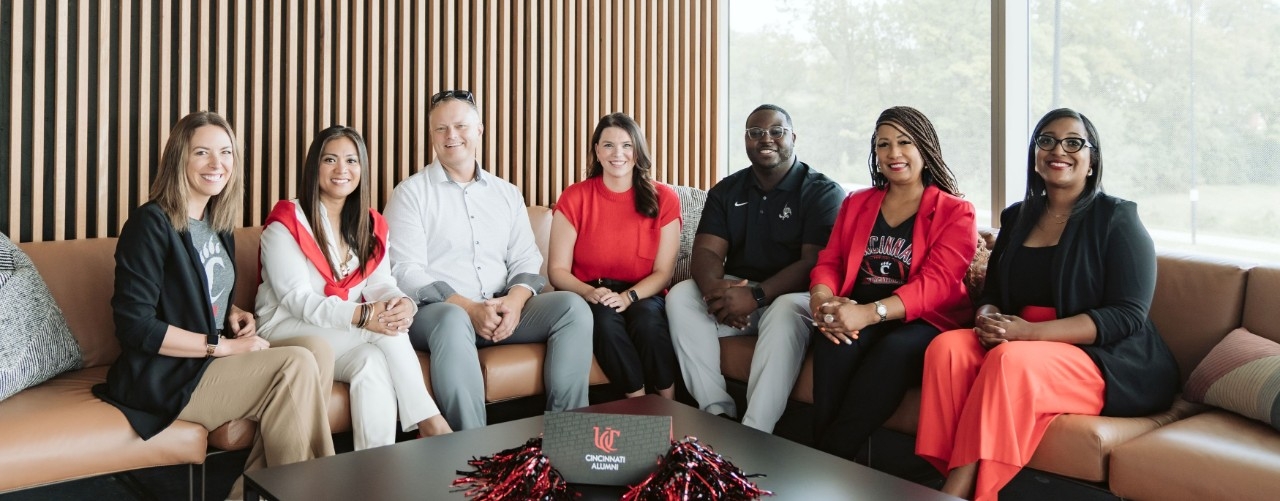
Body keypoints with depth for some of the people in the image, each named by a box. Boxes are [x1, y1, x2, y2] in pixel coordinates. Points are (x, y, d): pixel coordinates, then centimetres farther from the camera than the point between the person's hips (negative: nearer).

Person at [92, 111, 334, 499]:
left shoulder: (218, 224, 12)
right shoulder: (151, 224, -12)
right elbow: (135, 327, -17)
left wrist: (235, 315, 2)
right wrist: (224, 345, -18)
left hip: (214, 361, 8)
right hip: (165, 375, -7)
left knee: (317, 350, -18)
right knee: (297, 365, -25)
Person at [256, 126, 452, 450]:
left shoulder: (371, 225, 11)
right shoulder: (286, 223, -8)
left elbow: (380, 284, 0)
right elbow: (297, 299, -17)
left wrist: (402, 303, -26)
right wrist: (361, 315, -32)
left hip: (350, 338, 4)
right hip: (288, 331, -4)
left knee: (372, 362, -32)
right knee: (386, 332, -29)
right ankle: (429, 420, -23)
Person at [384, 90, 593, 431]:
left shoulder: (507, 194, 17)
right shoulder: (411, 193, 2)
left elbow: (526, 260, 11)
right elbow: (405, 272, -7)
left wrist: (515, 300, -13)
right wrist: (469, 307, -20)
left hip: (503, 310, 5)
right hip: (437, 311, -4)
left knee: (573, 306, -18)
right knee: (453, 320, -39)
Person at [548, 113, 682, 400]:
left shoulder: (663, 198, 1)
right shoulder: (574, 198, 0)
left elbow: (663, 272, -1)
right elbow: (557, 270, -3)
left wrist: (628, 296, -19)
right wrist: (590, 292, -22)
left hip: (643, 297, 1)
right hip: (589, 298, 0)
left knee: (647, 319, -33)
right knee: (605, 319, -34)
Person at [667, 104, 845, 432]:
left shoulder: (823, 192, -3)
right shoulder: (727, 191, 12)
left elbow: (816, 263, -15)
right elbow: (706, 252, 0)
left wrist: (757, 295, -29)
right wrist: (714, 288, -25)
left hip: (792, 296, -4)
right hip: (735, 293, 5)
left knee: (786, 312, -37)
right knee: (680, 296, -20)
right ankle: (717, 412, -22)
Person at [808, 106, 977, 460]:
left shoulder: (955, 213, 6)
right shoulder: (856, 204, 21)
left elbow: (937, 284, -9)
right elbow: (829, 262, 13)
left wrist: (870, 312, -26)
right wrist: (822, 300, -14)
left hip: (922, 323, -2)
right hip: (855, 318, 3)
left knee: (895, 350, -37)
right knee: (834, 341, -33)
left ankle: (832, 459, -30)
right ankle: (821, 455, -30)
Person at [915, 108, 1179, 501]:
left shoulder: (1116, 218, -2)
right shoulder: (1017, 218, 14)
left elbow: (1126, 316, -11)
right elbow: (991, 294, 15)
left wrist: (1031, 332, -22)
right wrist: (989, 318, -12)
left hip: (1111, 365, -5)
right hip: (1021, 346, 5)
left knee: (1011, 360, -35)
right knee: (947, 346, -23)